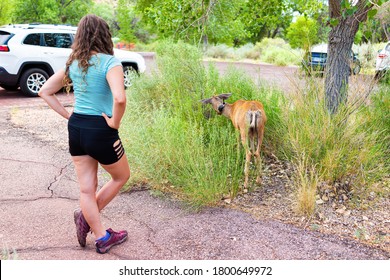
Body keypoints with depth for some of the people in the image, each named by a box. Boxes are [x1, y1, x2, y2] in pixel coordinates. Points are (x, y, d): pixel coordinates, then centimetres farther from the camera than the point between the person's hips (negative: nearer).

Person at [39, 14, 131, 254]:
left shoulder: (73, 64, 6)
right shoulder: (110, 62, -14)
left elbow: (45, 91, 12)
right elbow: (119, 98, -30)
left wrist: (66, 114, 10)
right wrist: (115, 122, -14)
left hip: (75, 128, 7)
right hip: (100, 130, -6)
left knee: (87, 189, 13)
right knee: (122, 176, 20)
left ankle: (102, 238, 20)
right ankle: (86, 215, 17)